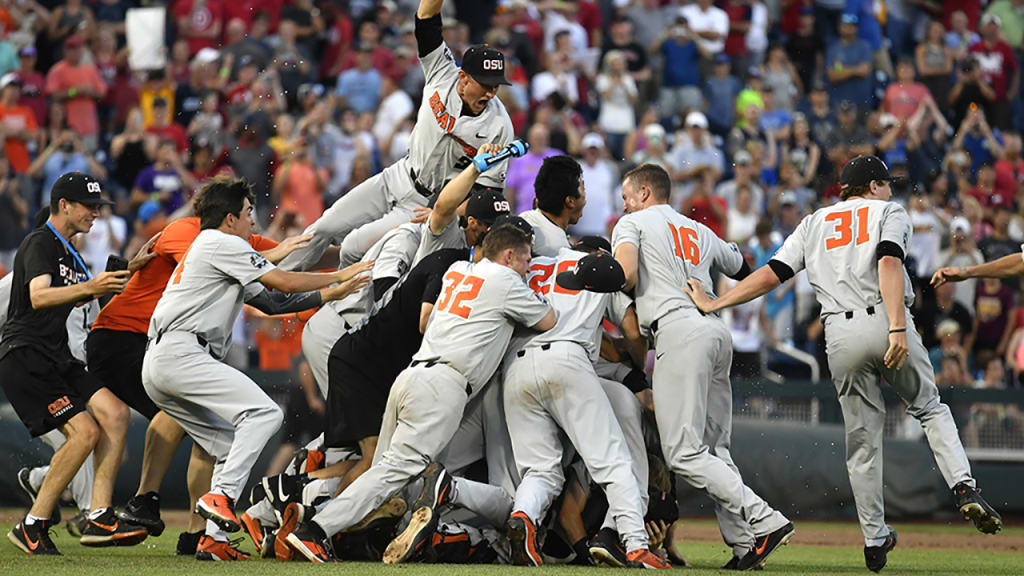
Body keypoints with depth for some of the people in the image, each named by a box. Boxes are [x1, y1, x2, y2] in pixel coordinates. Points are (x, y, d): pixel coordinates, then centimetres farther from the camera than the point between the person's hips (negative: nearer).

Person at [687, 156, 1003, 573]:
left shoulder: (814, 223, 22)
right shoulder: (889, 212, 11)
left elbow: (772, 273, 10)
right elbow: (889, 263, -9)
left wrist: (714, 304, 13)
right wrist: (897, 329, -19)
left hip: (841, 335, 2)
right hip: (884, 320, -2)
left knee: (862, 436, 10)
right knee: (930, 409, 16)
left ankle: (875, 540, 10)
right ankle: (964, 489, -7)